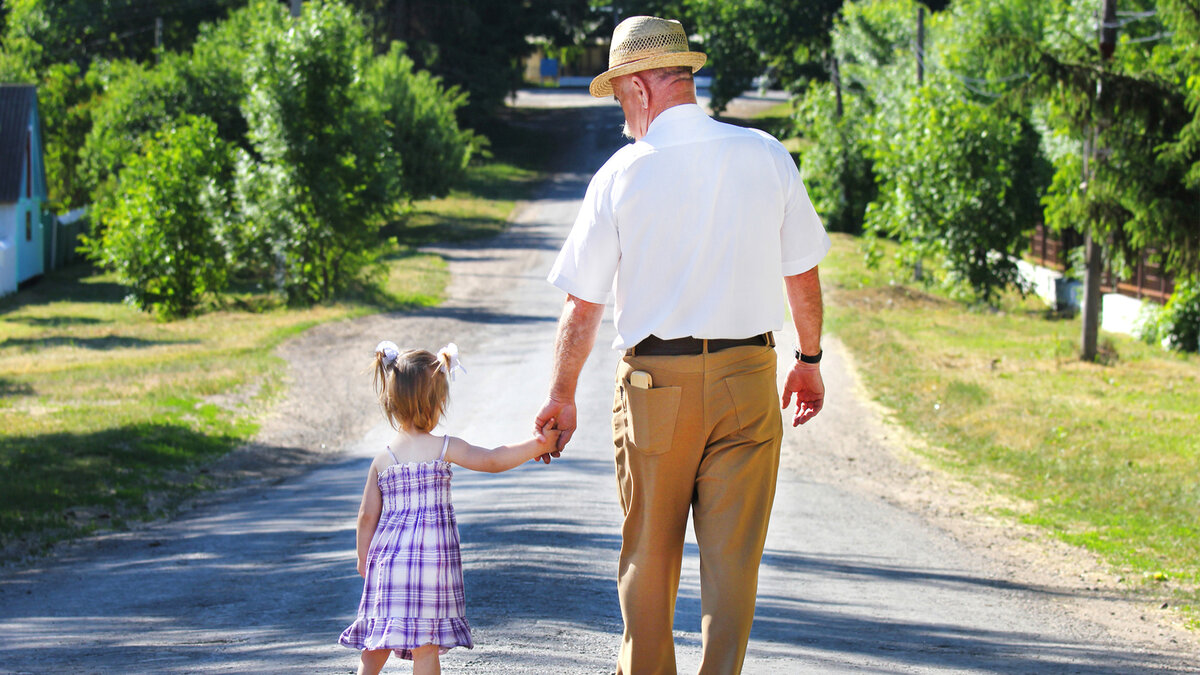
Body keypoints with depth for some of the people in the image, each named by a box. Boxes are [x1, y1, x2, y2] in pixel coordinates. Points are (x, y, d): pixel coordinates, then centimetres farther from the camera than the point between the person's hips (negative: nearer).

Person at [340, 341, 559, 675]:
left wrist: (364, 560, 21)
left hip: (387, 559, 3)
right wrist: (537, 444, -6)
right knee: (426, 646, 0)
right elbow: (492, 460, -11)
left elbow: (367, 515, 9)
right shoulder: (444, 448, -5)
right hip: (431, 556, -3)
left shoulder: (382, 460, 6)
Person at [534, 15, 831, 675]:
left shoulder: (620, 175, -6)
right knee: (732, 558, 4)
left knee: (647, 559, 13)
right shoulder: (766, 157, -1)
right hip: (748, 376, 1)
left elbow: (582, 305, -1)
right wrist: (809, 360, 22)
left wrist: (561, 396, 11)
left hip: (655, 383, -1)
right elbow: (802, 275, 7)